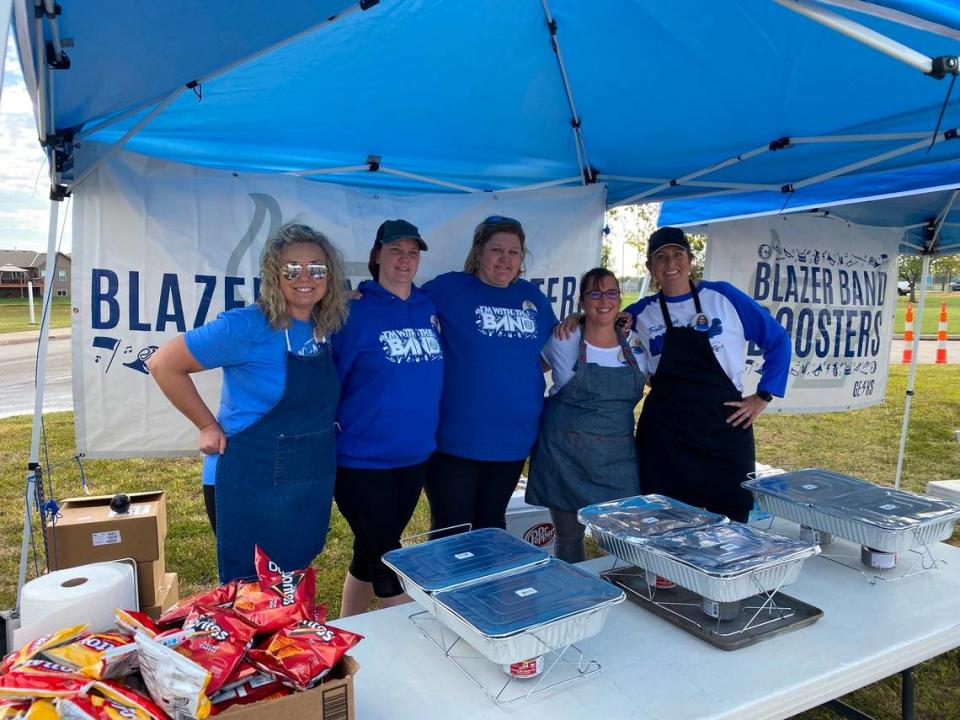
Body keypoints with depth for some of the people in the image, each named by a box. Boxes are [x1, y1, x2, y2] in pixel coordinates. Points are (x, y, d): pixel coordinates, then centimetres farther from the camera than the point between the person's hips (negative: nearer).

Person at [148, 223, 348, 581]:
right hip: (249, 488, -6)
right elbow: (163, 365, -14)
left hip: (311, 490, 6)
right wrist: (209, 427, -12)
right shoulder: (247, 326, -18)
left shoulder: (325, 327, 0)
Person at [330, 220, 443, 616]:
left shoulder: (430, 307, 5)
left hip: (414, 457, 6)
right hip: (362, 459, -6)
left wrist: (430, 433, 9)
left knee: (372, 553, 20)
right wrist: (330, 435, -9)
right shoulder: (355, 311, -11)